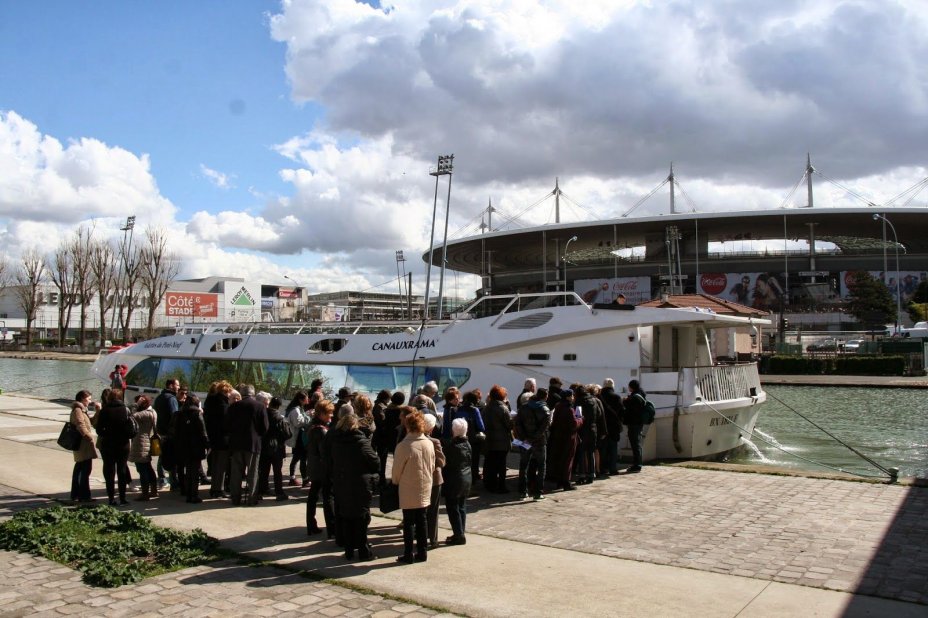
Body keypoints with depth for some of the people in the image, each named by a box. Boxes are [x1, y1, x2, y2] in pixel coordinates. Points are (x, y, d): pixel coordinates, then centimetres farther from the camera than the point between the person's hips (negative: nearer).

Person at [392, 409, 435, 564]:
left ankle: (408, 555, 12)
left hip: (408, 491, -4)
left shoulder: (403, 446, -20)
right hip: (425, 489, 5)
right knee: (421, 521, 14)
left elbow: (397, 470, -11)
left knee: (409, 523, 6)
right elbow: (432, 467, 5)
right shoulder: (429, 444, -4)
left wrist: (396, 481, 9)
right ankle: (422, 552, 20)